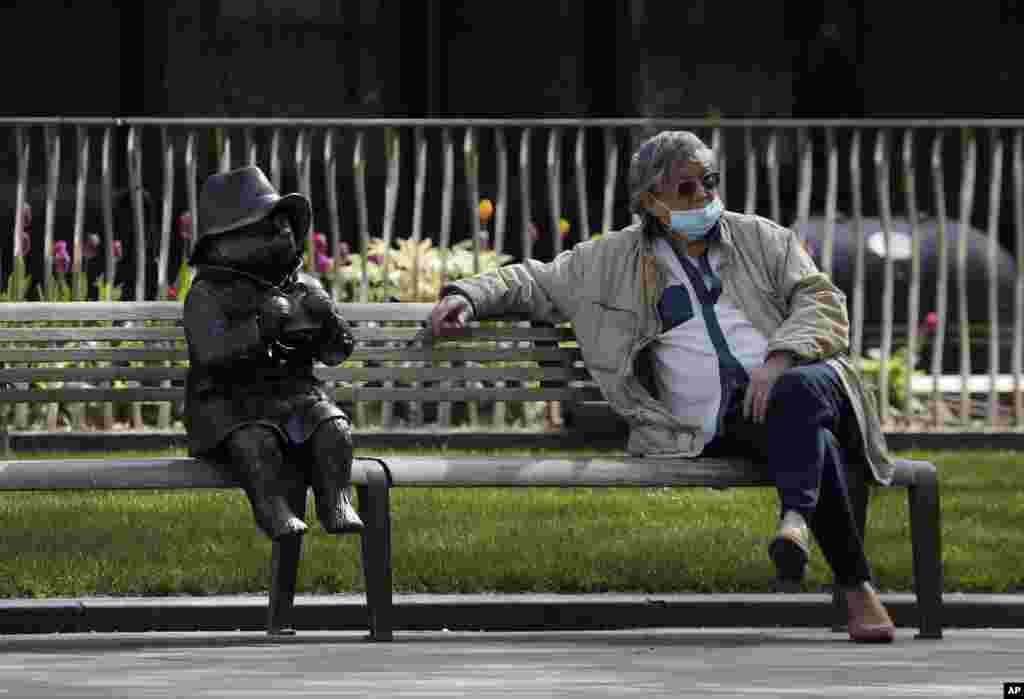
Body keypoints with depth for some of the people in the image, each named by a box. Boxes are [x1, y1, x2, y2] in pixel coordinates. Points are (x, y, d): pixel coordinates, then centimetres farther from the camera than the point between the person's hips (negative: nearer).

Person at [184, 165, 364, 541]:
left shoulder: (303, 288, 10)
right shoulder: (207, 296, -5)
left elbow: (336, 352, 7)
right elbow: (213, 353, -21)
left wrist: (328, 322, -15)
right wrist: (261, 328, -32)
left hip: (293, 395, 4)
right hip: (229, 404, -4)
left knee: (333, 429, -24)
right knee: (255, 441, -35)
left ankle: (335, 504, -18)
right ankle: (272, 507, -29)